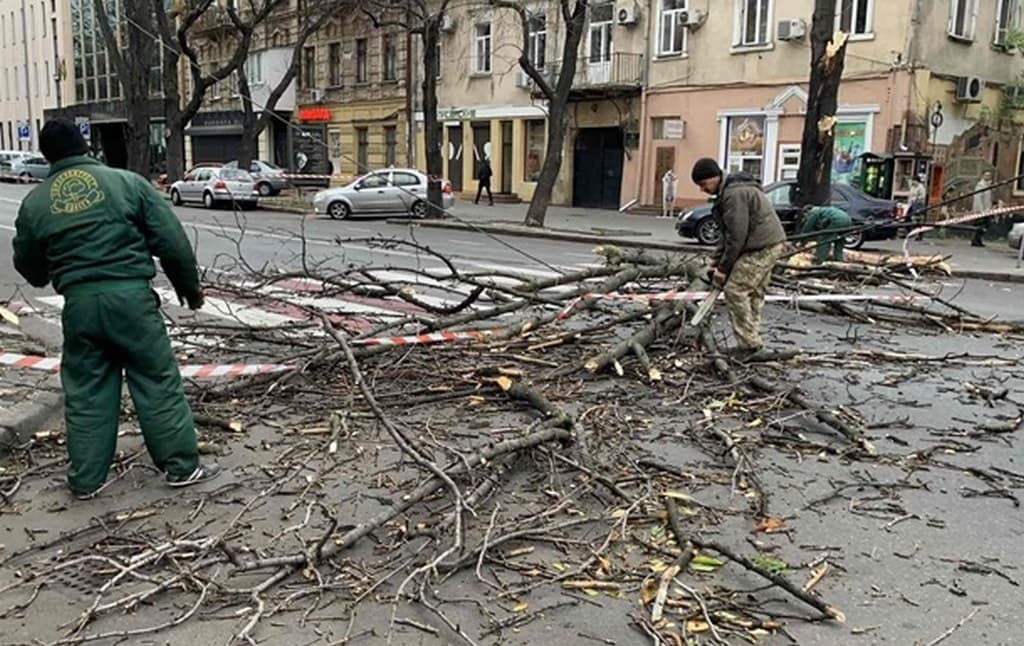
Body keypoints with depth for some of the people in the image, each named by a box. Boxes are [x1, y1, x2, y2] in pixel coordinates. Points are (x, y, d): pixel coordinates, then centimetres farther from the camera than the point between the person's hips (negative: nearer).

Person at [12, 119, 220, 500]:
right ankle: (182, 466, 13)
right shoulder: (127, 182, 0)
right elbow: (171, 241, -2)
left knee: (85, 393, 14)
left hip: (79, 304, 3)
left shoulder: (35, 203, 8)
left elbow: (29, 269, 16)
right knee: (157, 383, 6)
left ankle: (85, 479, 22)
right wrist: (189, 286, 10)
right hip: (130, 295, -2)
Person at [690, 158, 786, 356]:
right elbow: (729, 232, 19)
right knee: (753, 294, 13)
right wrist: (715, 259, 12)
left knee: (735, 290, -10)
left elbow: (737, 235, -20)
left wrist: (723, 268, -12)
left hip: (762, 248, -11)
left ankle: (749, 344, -8)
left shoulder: (734, 194, -18)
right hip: (769, 245, 11)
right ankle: (752, 342, 17)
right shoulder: (728, 192, 16)